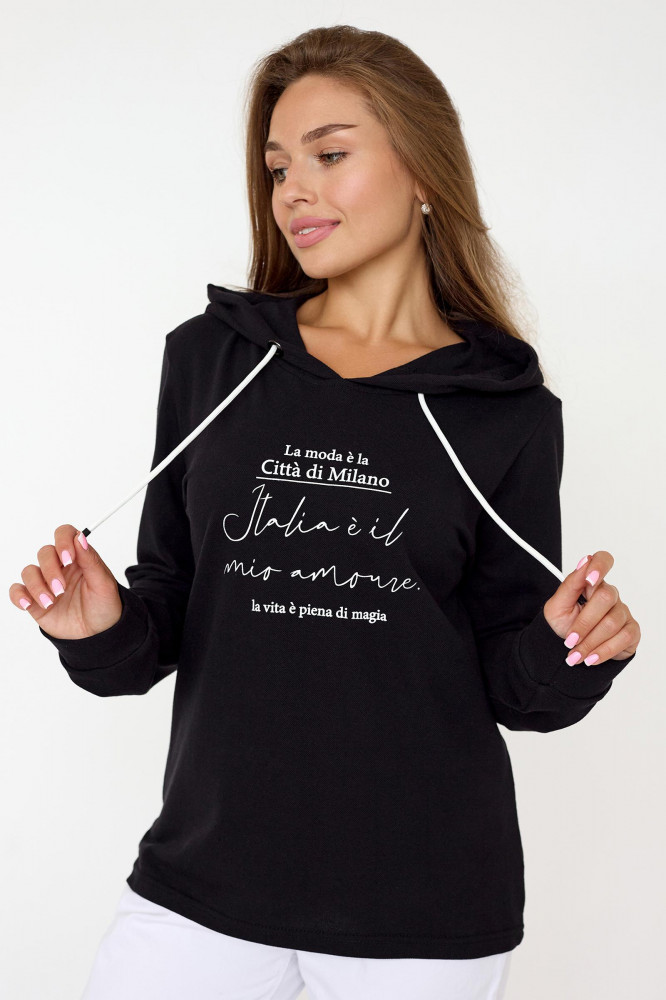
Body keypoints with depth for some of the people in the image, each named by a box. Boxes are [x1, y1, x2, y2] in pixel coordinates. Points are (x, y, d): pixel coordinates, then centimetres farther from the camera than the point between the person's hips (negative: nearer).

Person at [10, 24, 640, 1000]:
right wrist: (107, 630, -12)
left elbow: (511, 681, 4)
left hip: (429, 905, -1)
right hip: (206, 878, 1)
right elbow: (171, 599, 8)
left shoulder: (507, 410, -2)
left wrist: (570, 652, -15)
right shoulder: (211, 356, 2)